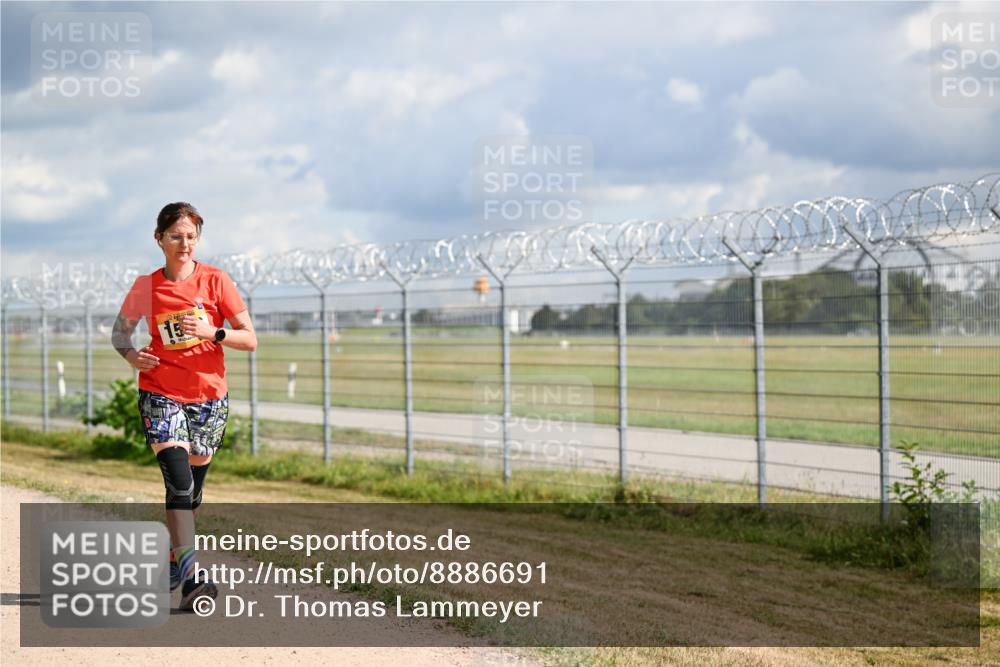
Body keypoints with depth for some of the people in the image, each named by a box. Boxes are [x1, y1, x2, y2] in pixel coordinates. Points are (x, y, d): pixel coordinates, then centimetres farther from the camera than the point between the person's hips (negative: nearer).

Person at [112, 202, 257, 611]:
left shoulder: (216, 281, -3)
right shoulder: (146, 287, 0)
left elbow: (250, 340, -4)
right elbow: (120, 331, 15)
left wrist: (212, 332, -21)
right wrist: (131, 356, -7)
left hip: (209, 396, 2)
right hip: (161, 394, -1)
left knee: (193, 487, 10)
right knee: (179, 480, -19)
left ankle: (174, 560, 32)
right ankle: (190, 579, -27)